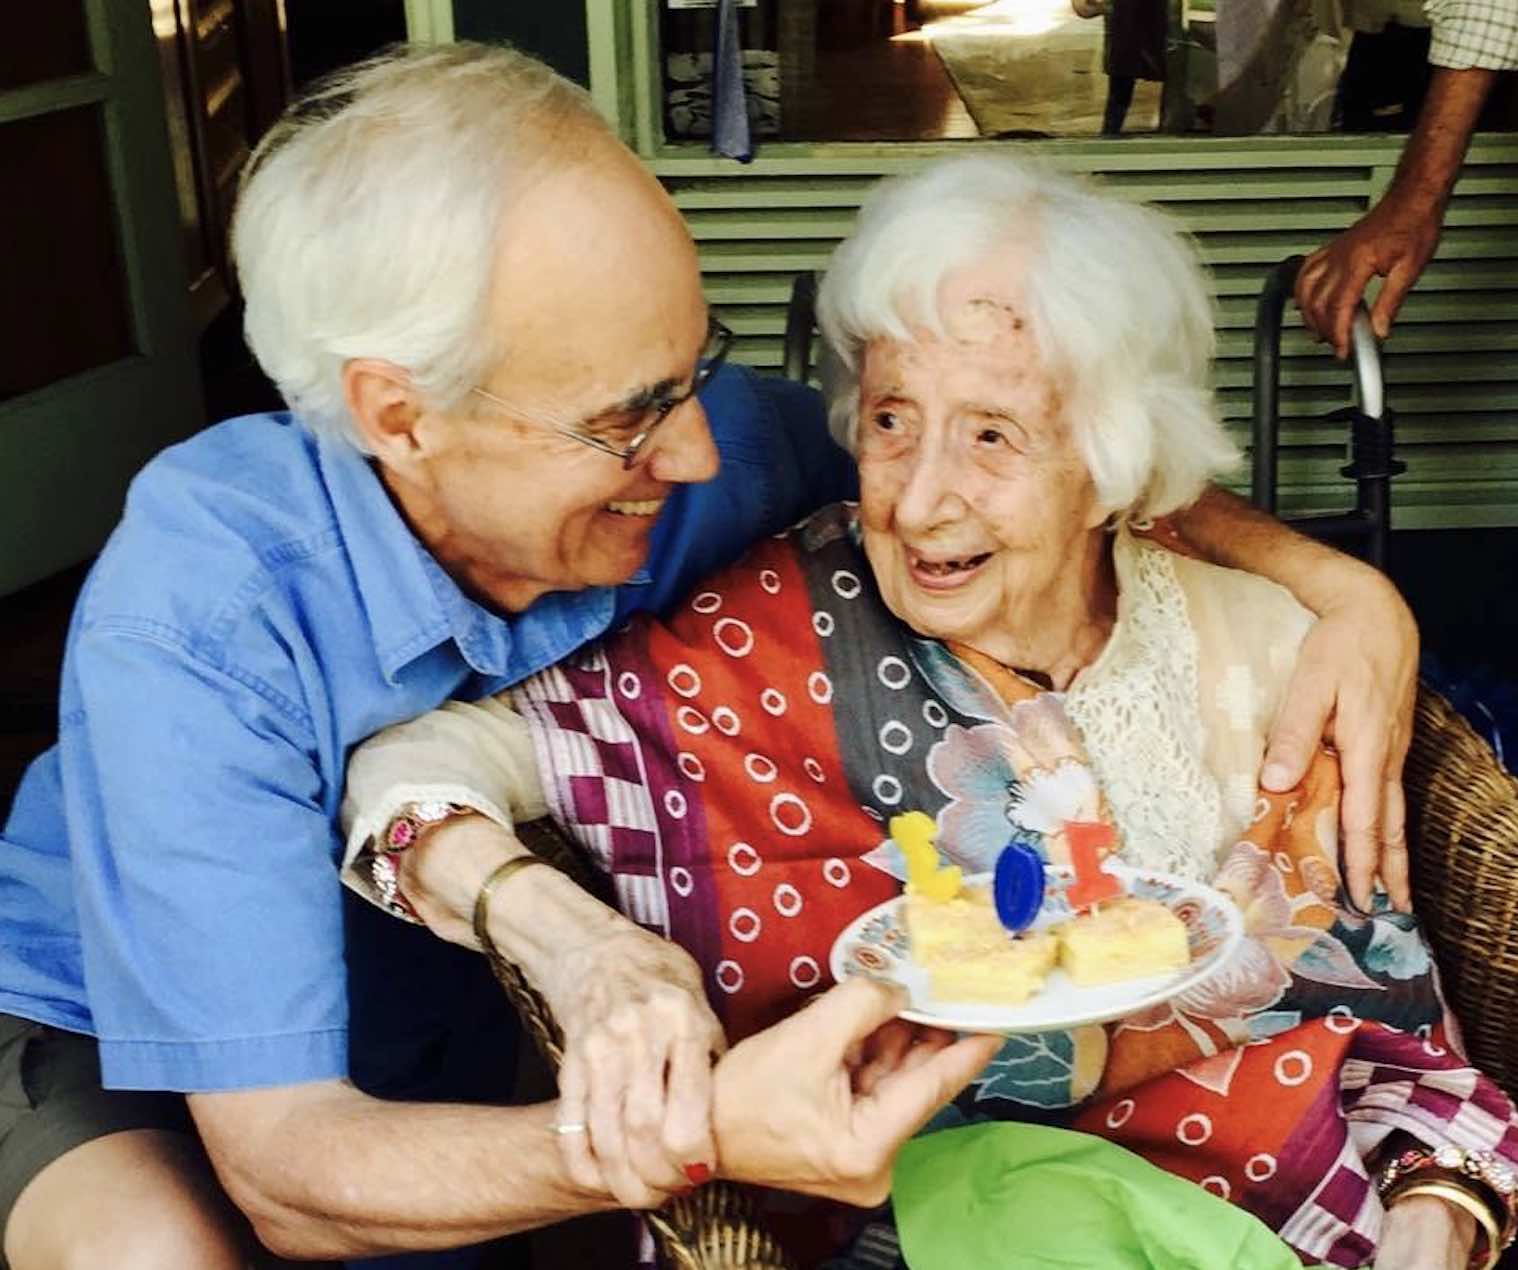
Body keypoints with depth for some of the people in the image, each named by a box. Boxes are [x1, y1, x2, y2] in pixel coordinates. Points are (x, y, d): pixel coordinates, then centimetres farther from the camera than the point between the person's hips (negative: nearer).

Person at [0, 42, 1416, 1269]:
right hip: (126, 1037, -3)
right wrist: (702, 1134, -52)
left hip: (457, 1007, 4)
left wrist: (1334, 581, -23)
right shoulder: (199, 614, -36)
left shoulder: (689, 440, -24)